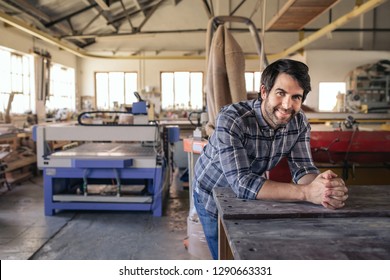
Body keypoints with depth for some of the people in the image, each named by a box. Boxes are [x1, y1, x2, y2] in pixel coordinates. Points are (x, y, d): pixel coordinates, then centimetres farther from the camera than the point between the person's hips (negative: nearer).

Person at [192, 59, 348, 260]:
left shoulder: (299, 122, -16)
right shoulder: (231, 120, -34)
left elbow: (303, 169, -19)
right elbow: (242, 183, -41)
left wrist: (327, 187, -43)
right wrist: (307, 192, -49)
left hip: (251, 198, 5)